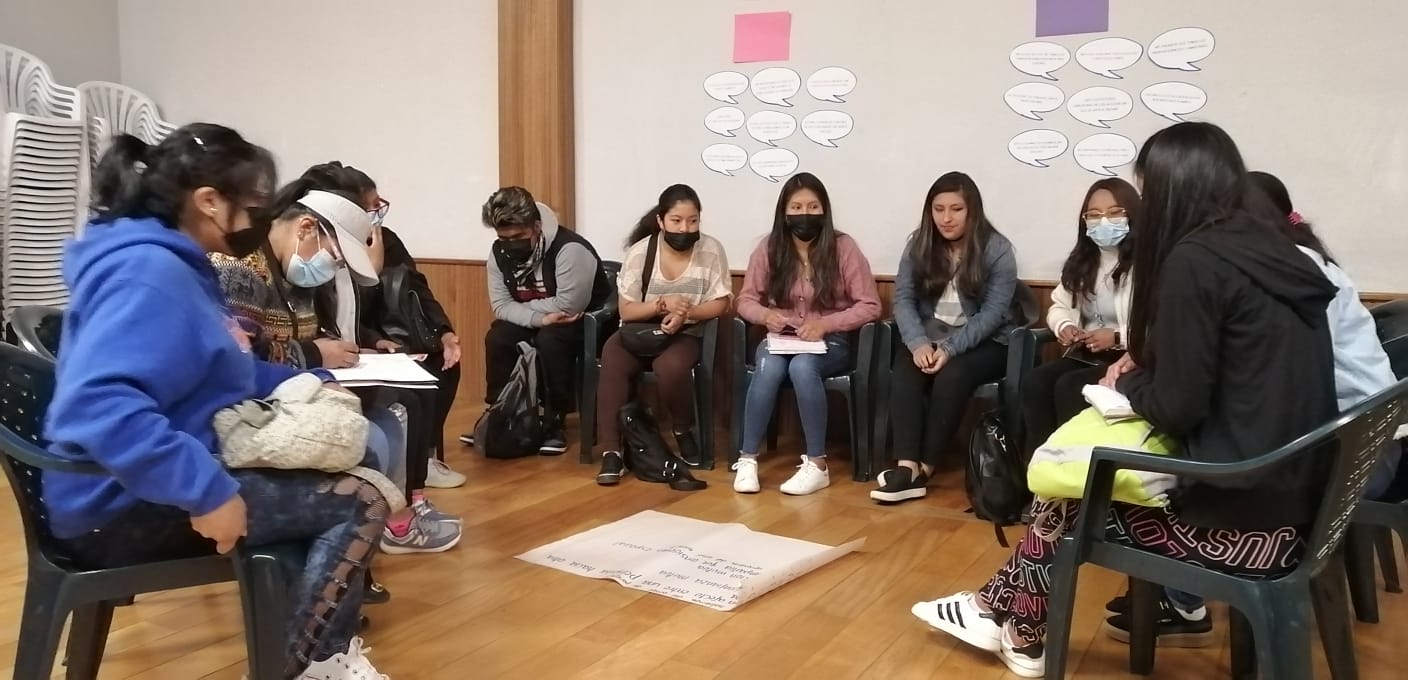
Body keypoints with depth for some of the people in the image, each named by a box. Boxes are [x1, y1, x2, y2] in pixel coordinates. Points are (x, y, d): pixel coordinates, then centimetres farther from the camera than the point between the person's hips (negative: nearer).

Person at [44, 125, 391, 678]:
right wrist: (207, 490, -35)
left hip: (155, 488, 11)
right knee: (360, 503, -16)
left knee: (350, 466, 16)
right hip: (127, 508, -11)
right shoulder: (149, 273, -22)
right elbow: (96, 407, -36)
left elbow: (222, 376, 25)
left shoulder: (178, 266, 12)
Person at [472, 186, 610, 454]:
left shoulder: (569, 248, -30)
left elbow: (569, 306, -32)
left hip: (585, 323, -6)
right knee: (497, 338, -18)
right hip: (537, 321, 6)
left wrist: (523, 306, -18)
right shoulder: (500, 252, -8)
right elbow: (501, 306, -11)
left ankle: (554, 422, -19)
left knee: (550, 340, -34)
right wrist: (540, 318, -29)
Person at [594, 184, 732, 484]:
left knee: (671, 366, -34)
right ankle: (611, 452, -23)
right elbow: (626, 311, -6)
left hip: (685, 333, -1)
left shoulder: (711, 249, -7)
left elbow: (720, 303, -5)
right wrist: (662, 304, -24)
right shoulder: (640, 251, -7)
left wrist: (685, 313, -23)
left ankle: (684, 432, -5)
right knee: (613, 363, -29)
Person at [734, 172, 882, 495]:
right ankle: (747, 459, -21)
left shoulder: (843, 247, -8)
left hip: (831, 342, -2)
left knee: (803, 366, -36)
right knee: (769, 367, -32)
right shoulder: (768, 248, 0)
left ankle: (817, 465, -25)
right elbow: (746, 300, 8)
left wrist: (825, 324, -21)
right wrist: (765, 314, -15)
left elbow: (870, 306, -8)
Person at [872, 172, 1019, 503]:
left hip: (984, 342, -2)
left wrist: (951, 349, -25)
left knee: (952, 375, -34)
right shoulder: (918, 246, 5)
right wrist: (919, 343, -22)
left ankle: (924, 468, -27)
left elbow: (993, 312, -13)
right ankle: (907, 466, -38)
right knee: (905, 371, -29)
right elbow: (904, 300, -4)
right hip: (929, 338, 3)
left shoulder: (997, 249, -6)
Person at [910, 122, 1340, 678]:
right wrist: (1148, 365, 11)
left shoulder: (1196, 258, -16)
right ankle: (1006, 617, 28)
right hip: (1290, 497, 8)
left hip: (1244, 517, -8)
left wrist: (1129, 382, 3)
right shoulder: (1273, 250, 10)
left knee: (1066, 492, 12)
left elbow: (1178, 407, -17)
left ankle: (1019, 632, 34)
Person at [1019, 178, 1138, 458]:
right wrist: (1064, 326, -1)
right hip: (1086, 354, 7)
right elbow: (1060, 306, 21)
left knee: (1069, 387, -28)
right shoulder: (1081, 261, 15)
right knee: (1035, 382, -19)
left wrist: (1118, 337, -22)